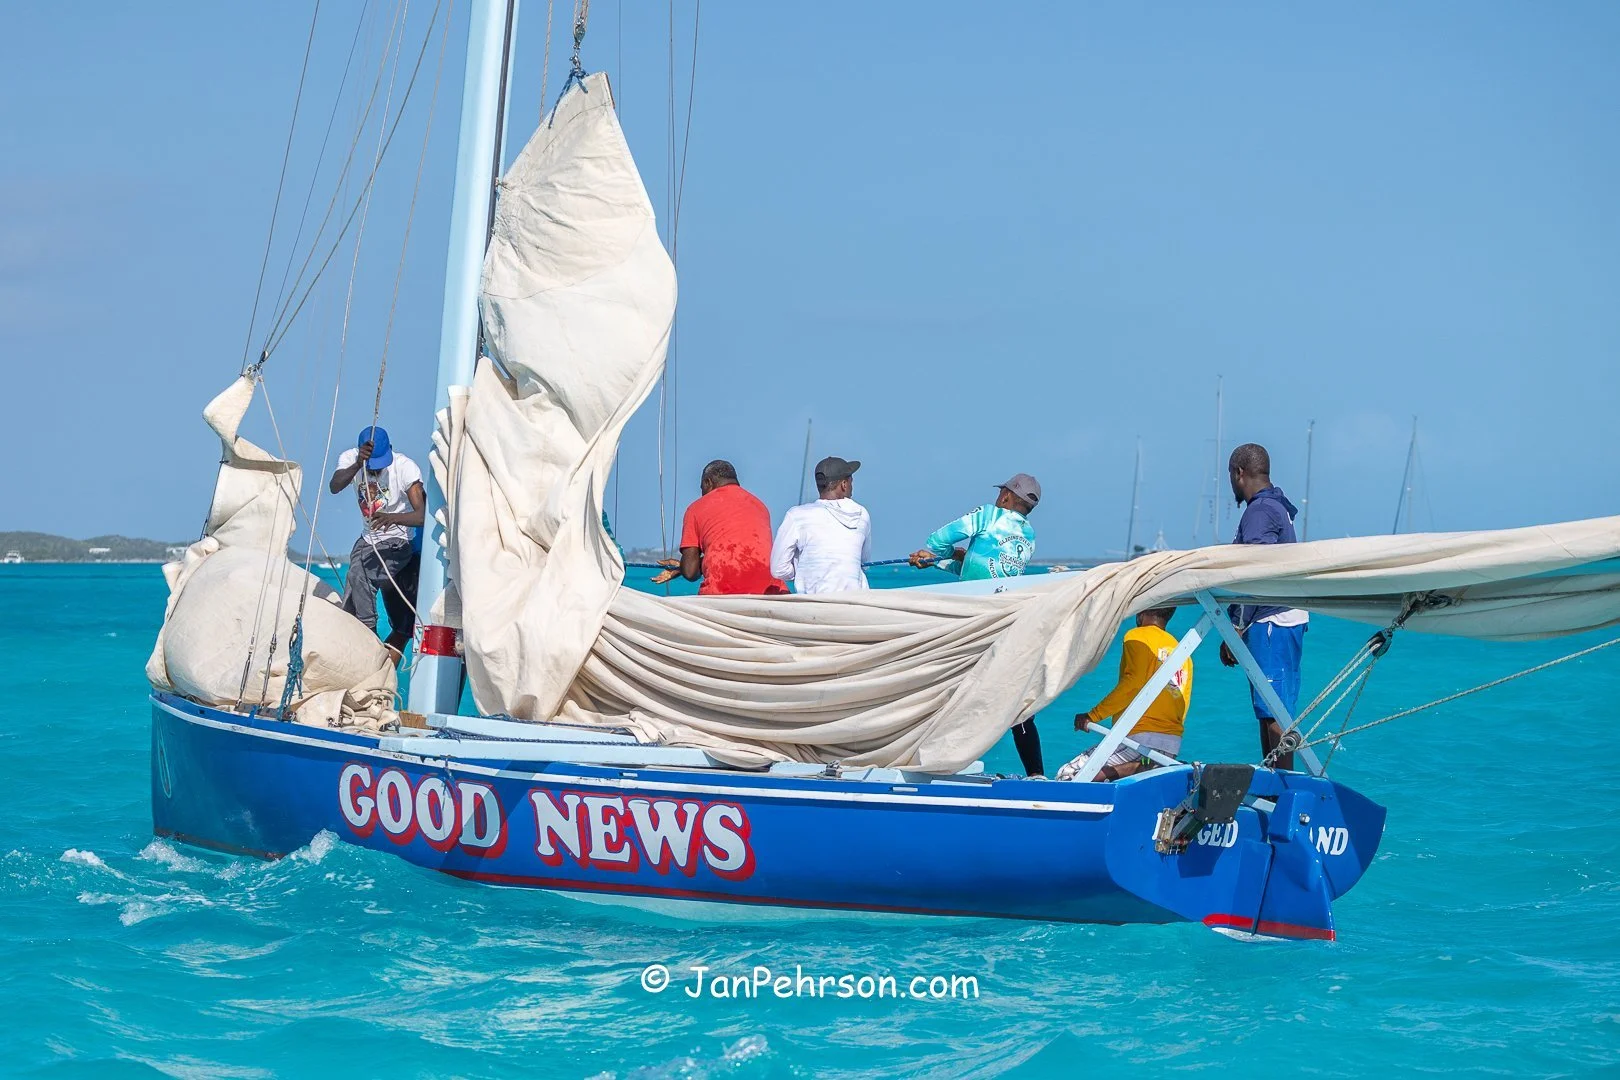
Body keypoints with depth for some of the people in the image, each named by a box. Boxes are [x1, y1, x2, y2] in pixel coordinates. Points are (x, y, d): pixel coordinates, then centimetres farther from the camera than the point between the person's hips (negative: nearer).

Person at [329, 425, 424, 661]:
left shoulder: (404, 467, -24)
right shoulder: (350, 459, -13)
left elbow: (422, 515, -32)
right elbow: (335, 487, -33)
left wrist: (393, 518, -51)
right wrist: (358, 464, -50)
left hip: (403, 541, -5)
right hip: (370, 539, 5)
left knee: (359, 573, -30)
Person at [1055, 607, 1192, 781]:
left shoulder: (1137, 636, 0)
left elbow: (1133, 684, -15)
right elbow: (1184, 704, 20)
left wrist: (1093, 716, -14)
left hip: (1141, 736, -8)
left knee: (1066, 775, -10)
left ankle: (1137, 767, -21)